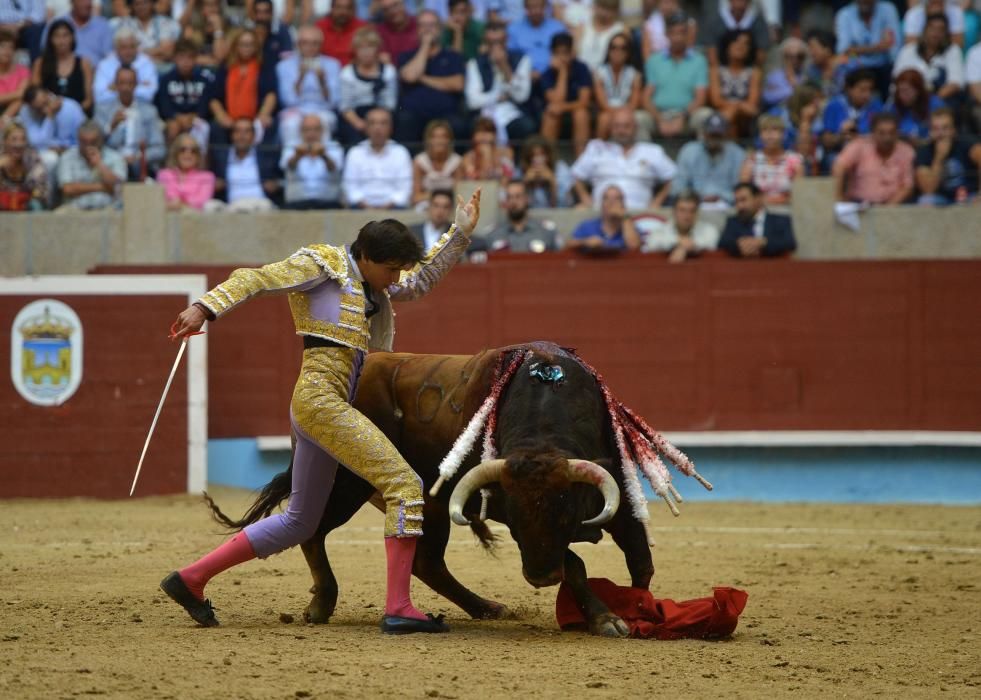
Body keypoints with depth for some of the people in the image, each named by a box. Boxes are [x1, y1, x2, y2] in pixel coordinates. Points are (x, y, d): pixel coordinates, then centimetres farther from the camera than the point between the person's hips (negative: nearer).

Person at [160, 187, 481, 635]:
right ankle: (398, 609, -21)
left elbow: (423, 279, 36)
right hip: (320, 397, -10)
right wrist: (206, 308, -23)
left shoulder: (373, 286, 22)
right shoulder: (322, 263, -2)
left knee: (299, 523, 16)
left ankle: (190, 579, 18)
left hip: (317, 409, 10)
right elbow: (257, 279, -9)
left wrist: (461, 230, 28)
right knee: (404, 485, -16)